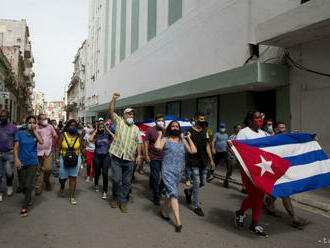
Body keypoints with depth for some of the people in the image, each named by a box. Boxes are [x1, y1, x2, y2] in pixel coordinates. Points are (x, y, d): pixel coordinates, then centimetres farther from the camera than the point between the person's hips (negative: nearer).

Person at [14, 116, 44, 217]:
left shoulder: (36, 133, 3)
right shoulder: (20, 133, 1)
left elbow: (41, 142, -18)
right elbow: (16, 147, -2)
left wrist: (34, 130, -14)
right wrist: (16, 159, -13)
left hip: (32, 162, -1)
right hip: (21, 162, 1)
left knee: (29, 184, -8)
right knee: (23, 185, 8)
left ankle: (24, 207, -1)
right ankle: (29, 198, 38)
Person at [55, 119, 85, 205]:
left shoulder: (78, 137, 1)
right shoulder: (62, 135, -3)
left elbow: (82, 148, 9)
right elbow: (58, 148, -4)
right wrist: (57, 159, -10)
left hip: (75, 159, 1)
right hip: (64, 158, 0)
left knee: (73, 178, 3)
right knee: (63, 177, 7)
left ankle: (71, 197, 13)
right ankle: (62, 187, 45)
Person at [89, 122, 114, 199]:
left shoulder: (107, 135, 2)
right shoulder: (96, 136, 0)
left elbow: (114, 137, -17)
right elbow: (90, 139, -20)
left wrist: (108, 130, -8)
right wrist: (95, 131, -8)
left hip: (106, 156, -1)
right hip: (97, 156, 1)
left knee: (105, 173, -10)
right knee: (97, 172, 15)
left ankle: (105, 192, -1)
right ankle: (96, 184, 47)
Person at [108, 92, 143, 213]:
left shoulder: (136, 128, 13)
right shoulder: (119, 122, 6)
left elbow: (139, 142, 10)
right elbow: (111, 111, -6)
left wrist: (139, 155, -1)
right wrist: (113, 99, -18)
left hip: (129, 159, 3)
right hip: (117, 157, -2)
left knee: (127, 182, 6)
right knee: (116, 179, -5)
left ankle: (123, 202, 20)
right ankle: (115, 197, 21)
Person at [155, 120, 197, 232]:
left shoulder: (183, 141, 9)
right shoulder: (165, 140, -1)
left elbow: (193, 151, -2)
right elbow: (157, 147, -23)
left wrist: (189, 138, 2)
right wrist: (160, 135, -8)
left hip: (179, 171, 5)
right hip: (167, 171, -4)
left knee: (170, 192, 17)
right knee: (173, 193, -12)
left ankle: (163, 210, 39)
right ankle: (178, 221, -11)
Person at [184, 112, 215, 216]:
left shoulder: (205, 131, 10)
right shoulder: (190, 131, -7)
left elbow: (207, 146, 14)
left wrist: (211, 160, 11)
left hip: (204, 161, 6)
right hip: (194, 161, -6)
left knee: (203, 183, 12)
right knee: (197, 183, -3)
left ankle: (188, 191, 39)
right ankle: (197, 206, 10)